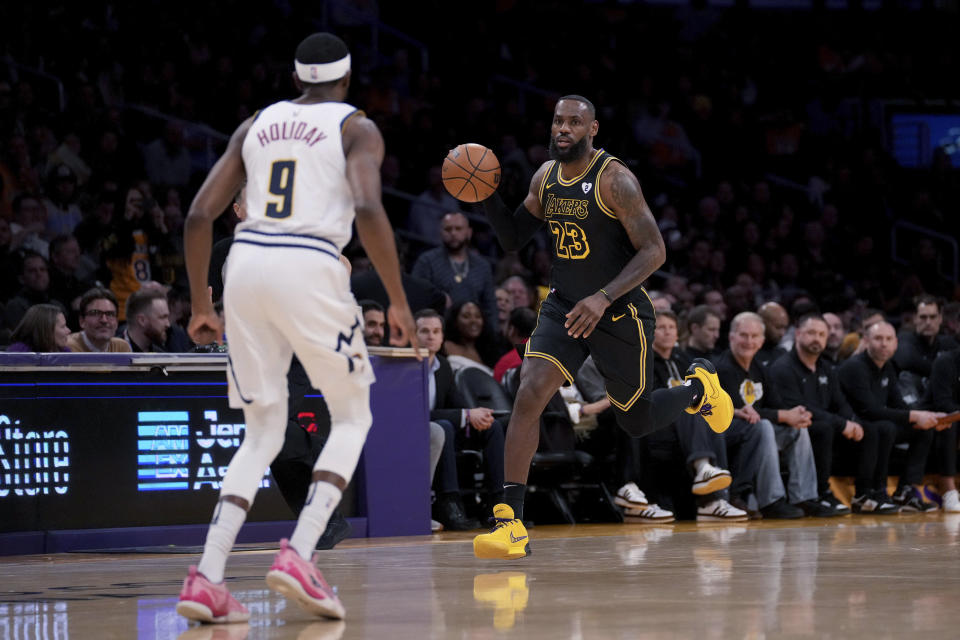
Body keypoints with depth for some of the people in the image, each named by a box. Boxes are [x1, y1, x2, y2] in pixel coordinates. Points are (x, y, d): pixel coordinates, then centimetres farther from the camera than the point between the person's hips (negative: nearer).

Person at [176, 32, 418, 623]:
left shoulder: (256, 125, 20)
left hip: (246, 264, 5)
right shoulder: (357, 128, 6)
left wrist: (200, 304, 22)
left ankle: (207, 577, -3)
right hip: (310, 268, -5)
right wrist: (399, 301, -7)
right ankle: (299, 554, -8)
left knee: (264, 431, 14)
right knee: (352, 417, 13)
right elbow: (368, 209, -13)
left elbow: (199, 215, 13)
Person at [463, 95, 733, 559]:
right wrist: (487, 197, -7)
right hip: (564, 307, 5)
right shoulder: (545, 177, 2)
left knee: (637, 421, 10)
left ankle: (699, 387, 45)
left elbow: (654, 252, -20)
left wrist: (603, 298, -30)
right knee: (529, 395, -18)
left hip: (620, 313, -5)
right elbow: (513, 239, 12)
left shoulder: (615, 180, -18)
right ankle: (510, 523, -19)